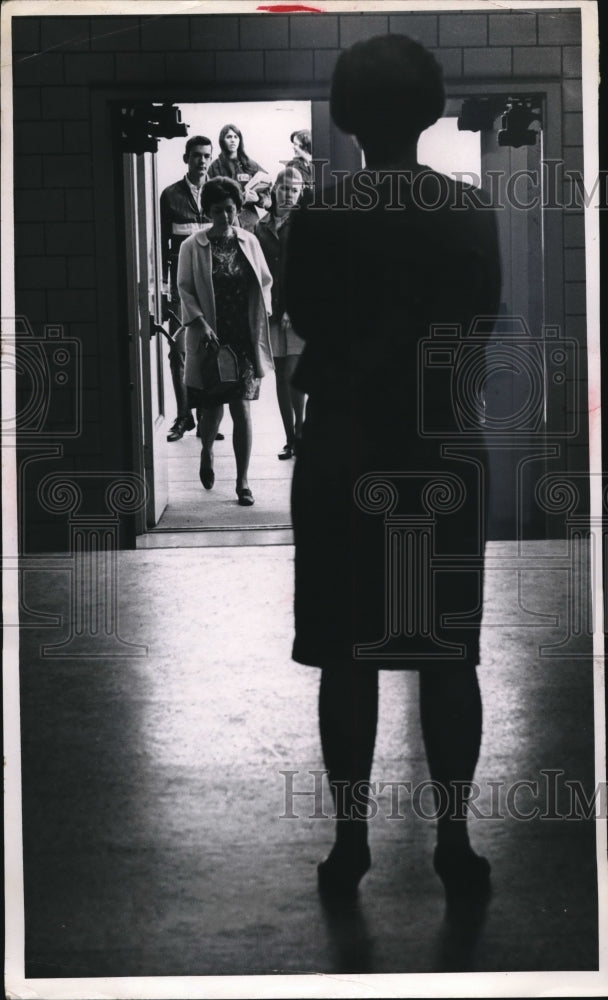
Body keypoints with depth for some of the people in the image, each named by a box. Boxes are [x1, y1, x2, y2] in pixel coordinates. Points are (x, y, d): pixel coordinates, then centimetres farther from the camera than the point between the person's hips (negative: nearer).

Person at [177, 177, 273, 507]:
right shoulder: (192, 246, -3)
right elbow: (185, 289, -4)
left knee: (241, 409, -3)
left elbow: (265, 282, 13)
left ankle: (242, 481, 2)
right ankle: (206, 452, 38)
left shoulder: (249, 242, 6)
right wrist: (201, 324, -15)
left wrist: (262, 317, 2)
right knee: (212, 407, 5)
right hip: (210, 340, -1)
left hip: (244, 340, 2)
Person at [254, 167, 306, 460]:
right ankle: (290, 438, 14)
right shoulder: (262, 227, 11)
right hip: (272, 311, 4)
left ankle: (300, 430, 5)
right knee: (281, 376, 7)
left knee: (292, 375, -11)